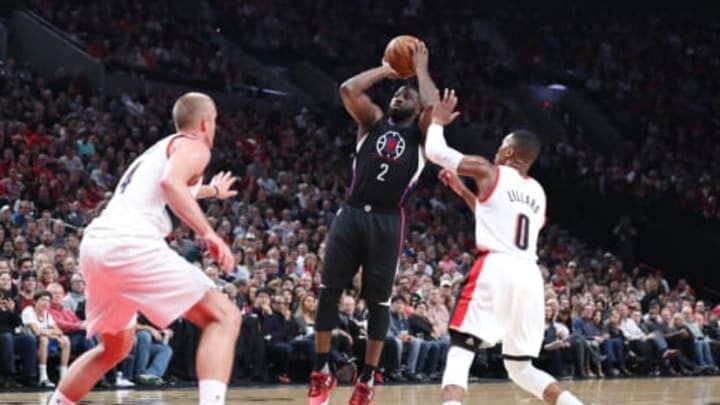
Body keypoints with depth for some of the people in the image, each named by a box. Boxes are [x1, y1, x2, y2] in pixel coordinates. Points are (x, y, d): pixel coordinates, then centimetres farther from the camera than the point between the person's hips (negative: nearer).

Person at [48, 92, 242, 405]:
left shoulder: (158, 150, 34)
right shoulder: (193, 146, 9)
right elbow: (171, 183, -15)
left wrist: (211, 191, 73)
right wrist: (208, 234, -21)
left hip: (95, 242, 9)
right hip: (129, 243, -9)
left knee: (115, 346, 29)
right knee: (224, 317, -7)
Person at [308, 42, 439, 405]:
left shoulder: (421, 134, 9)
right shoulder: (373, 122, 14)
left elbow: (435, 107, -11)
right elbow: (348, 89, -1)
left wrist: (420, 70, 2)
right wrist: (387, 69, 7)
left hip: (387, 221, -2)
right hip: (352, 214, 2)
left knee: (378, 300, 1)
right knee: (329, 290, -3)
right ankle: (322, 373, 5)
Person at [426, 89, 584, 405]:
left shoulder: (489, 173, 6)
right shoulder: (538, 192, 24)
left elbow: (435, 151, 7)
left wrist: (438, 121, 26)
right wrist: (462, 191, 39)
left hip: (496, 270, -6)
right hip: (529, 276, 6)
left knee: (460, 353, -6)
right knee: (520, 366, 18)